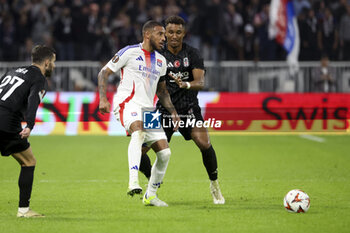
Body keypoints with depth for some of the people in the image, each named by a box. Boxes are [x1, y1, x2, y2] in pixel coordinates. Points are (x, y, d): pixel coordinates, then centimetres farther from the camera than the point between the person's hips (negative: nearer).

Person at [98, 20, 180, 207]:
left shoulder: (161, 61, 19)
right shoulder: (130, 52, -1)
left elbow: (161, 90, 31)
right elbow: (104, 73, 0)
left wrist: (173, 112, 18)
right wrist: (103, 99, -13)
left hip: (147, 109, 7)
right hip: (127, 103, -7)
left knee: (164, 152, -1)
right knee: (139, 131, -38)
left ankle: (150, 195, 16)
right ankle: (133, 182, -49)